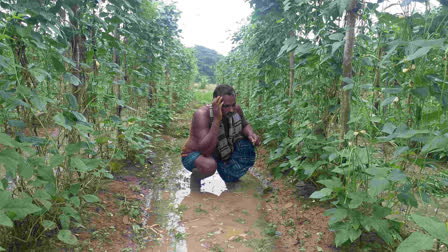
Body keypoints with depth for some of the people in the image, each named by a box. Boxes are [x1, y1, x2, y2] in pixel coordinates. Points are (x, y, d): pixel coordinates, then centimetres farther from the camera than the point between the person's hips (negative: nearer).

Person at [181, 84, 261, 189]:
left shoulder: (235, 109, -18)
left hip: (217, 154, 6)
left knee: (248, 142, -7)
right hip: (195, 156, -6)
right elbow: (206, 151, -41)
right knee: (210, 166, -38)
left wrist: (251, 134, -20)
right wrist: (217, 119, -45)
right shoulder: (202, 114, -33)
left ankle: (231, 172, 13)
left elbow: (245, 125, 4)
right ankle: (195, 176, -3)